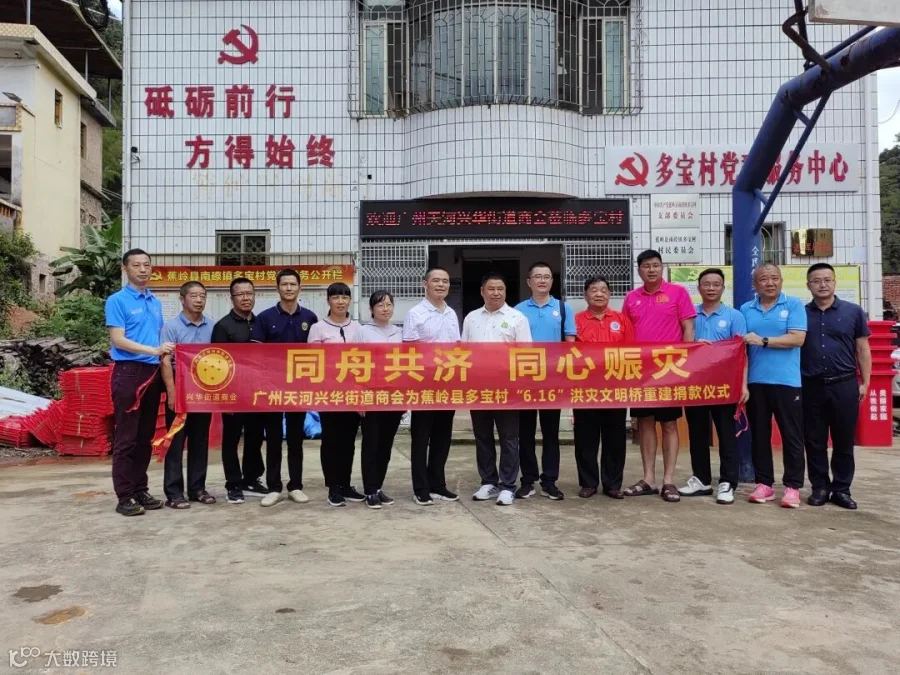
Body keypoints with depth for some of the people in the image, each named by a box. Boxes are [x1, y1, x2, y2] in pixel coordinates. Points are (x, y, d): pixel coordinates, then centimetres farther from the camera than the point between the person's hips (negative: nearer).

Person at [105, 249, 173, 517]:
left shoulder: (156, 302, 16)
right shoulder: (117, 301, -4)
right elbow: (118, 340, -12)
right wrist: (153, 350, -21)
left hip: (152, 373, 6)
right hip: (128, 372, -6)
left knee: (145, 437, 11)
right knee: (126, 438, -3)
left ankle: (140, 491, 20)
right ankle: (124, 497, 3)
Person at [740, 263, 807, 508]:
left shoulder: (794, 305, 1)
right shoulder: (745, 309, 11)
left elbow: (797, 338, -10)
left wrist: (763, 340, -15)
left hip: (787, 381, -3)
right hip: (755, 382, 3)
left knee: (791, 436, 2)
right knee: (759, 435, 8)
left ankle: (793, 486, 10)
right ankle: (764, 483, 18)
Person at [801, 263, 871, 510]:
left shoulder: (853, 311, 4)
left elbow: (863, 349, 6)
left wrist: (865, 382, 1)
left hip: (844, 385, 0)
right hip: (811, 386, 1)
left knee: (844, 441, 6)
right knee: (814, 441, 6)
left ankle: (841, 489, 17)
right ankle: (820, 487, 17)